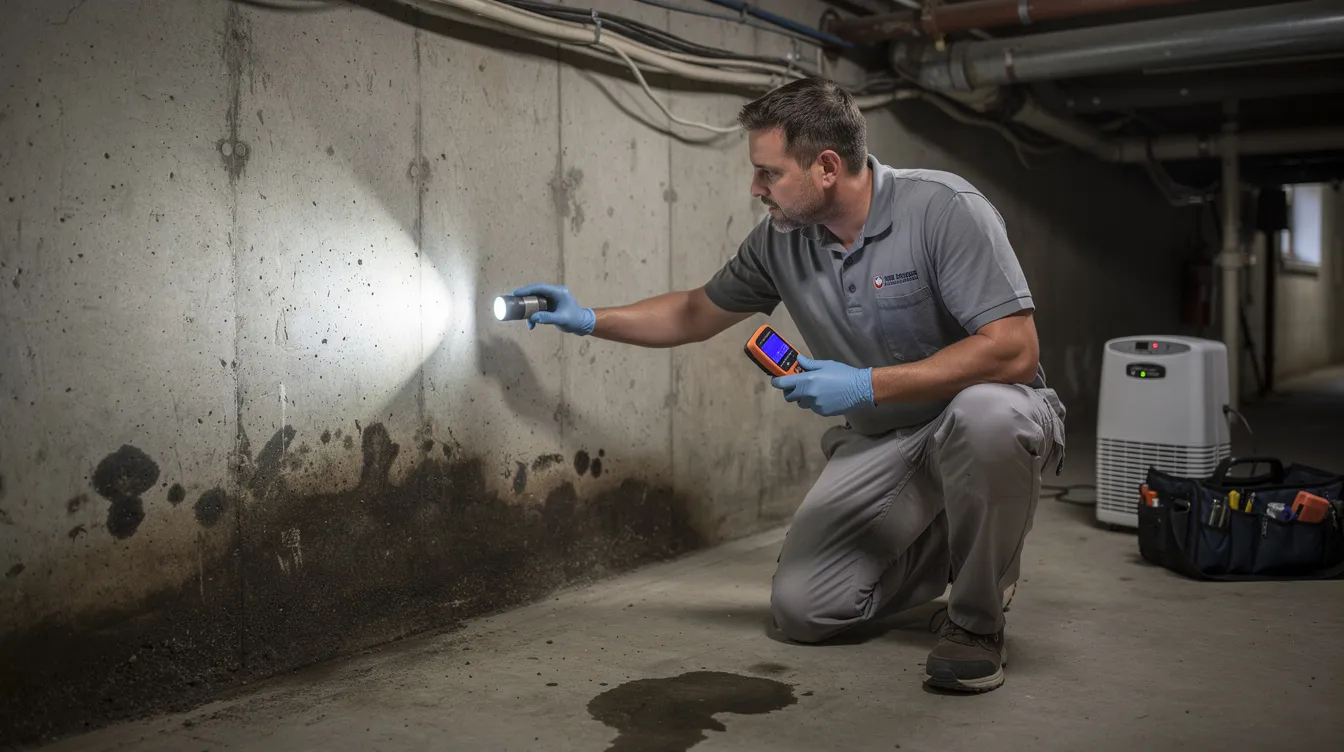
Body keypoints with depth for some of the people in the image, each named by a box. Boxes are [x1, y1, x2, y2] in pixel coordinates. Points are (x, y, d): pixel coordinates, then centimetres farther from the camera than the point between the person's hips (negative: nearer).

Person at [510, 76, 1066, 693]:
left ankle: (977, 619, -15)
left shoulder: (943, 208, -21)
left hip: (984, 412, -4)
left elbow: (1015, 351, -28)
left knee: (986, 412, -42)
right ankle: (942, 547, 21)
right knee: (800, 608, -6)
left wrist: (868, 386, -30)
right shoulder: (779, 241, -4)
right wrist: (588, 320, 7)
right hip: (877, 443, 5)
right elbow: (696, 313, 12)